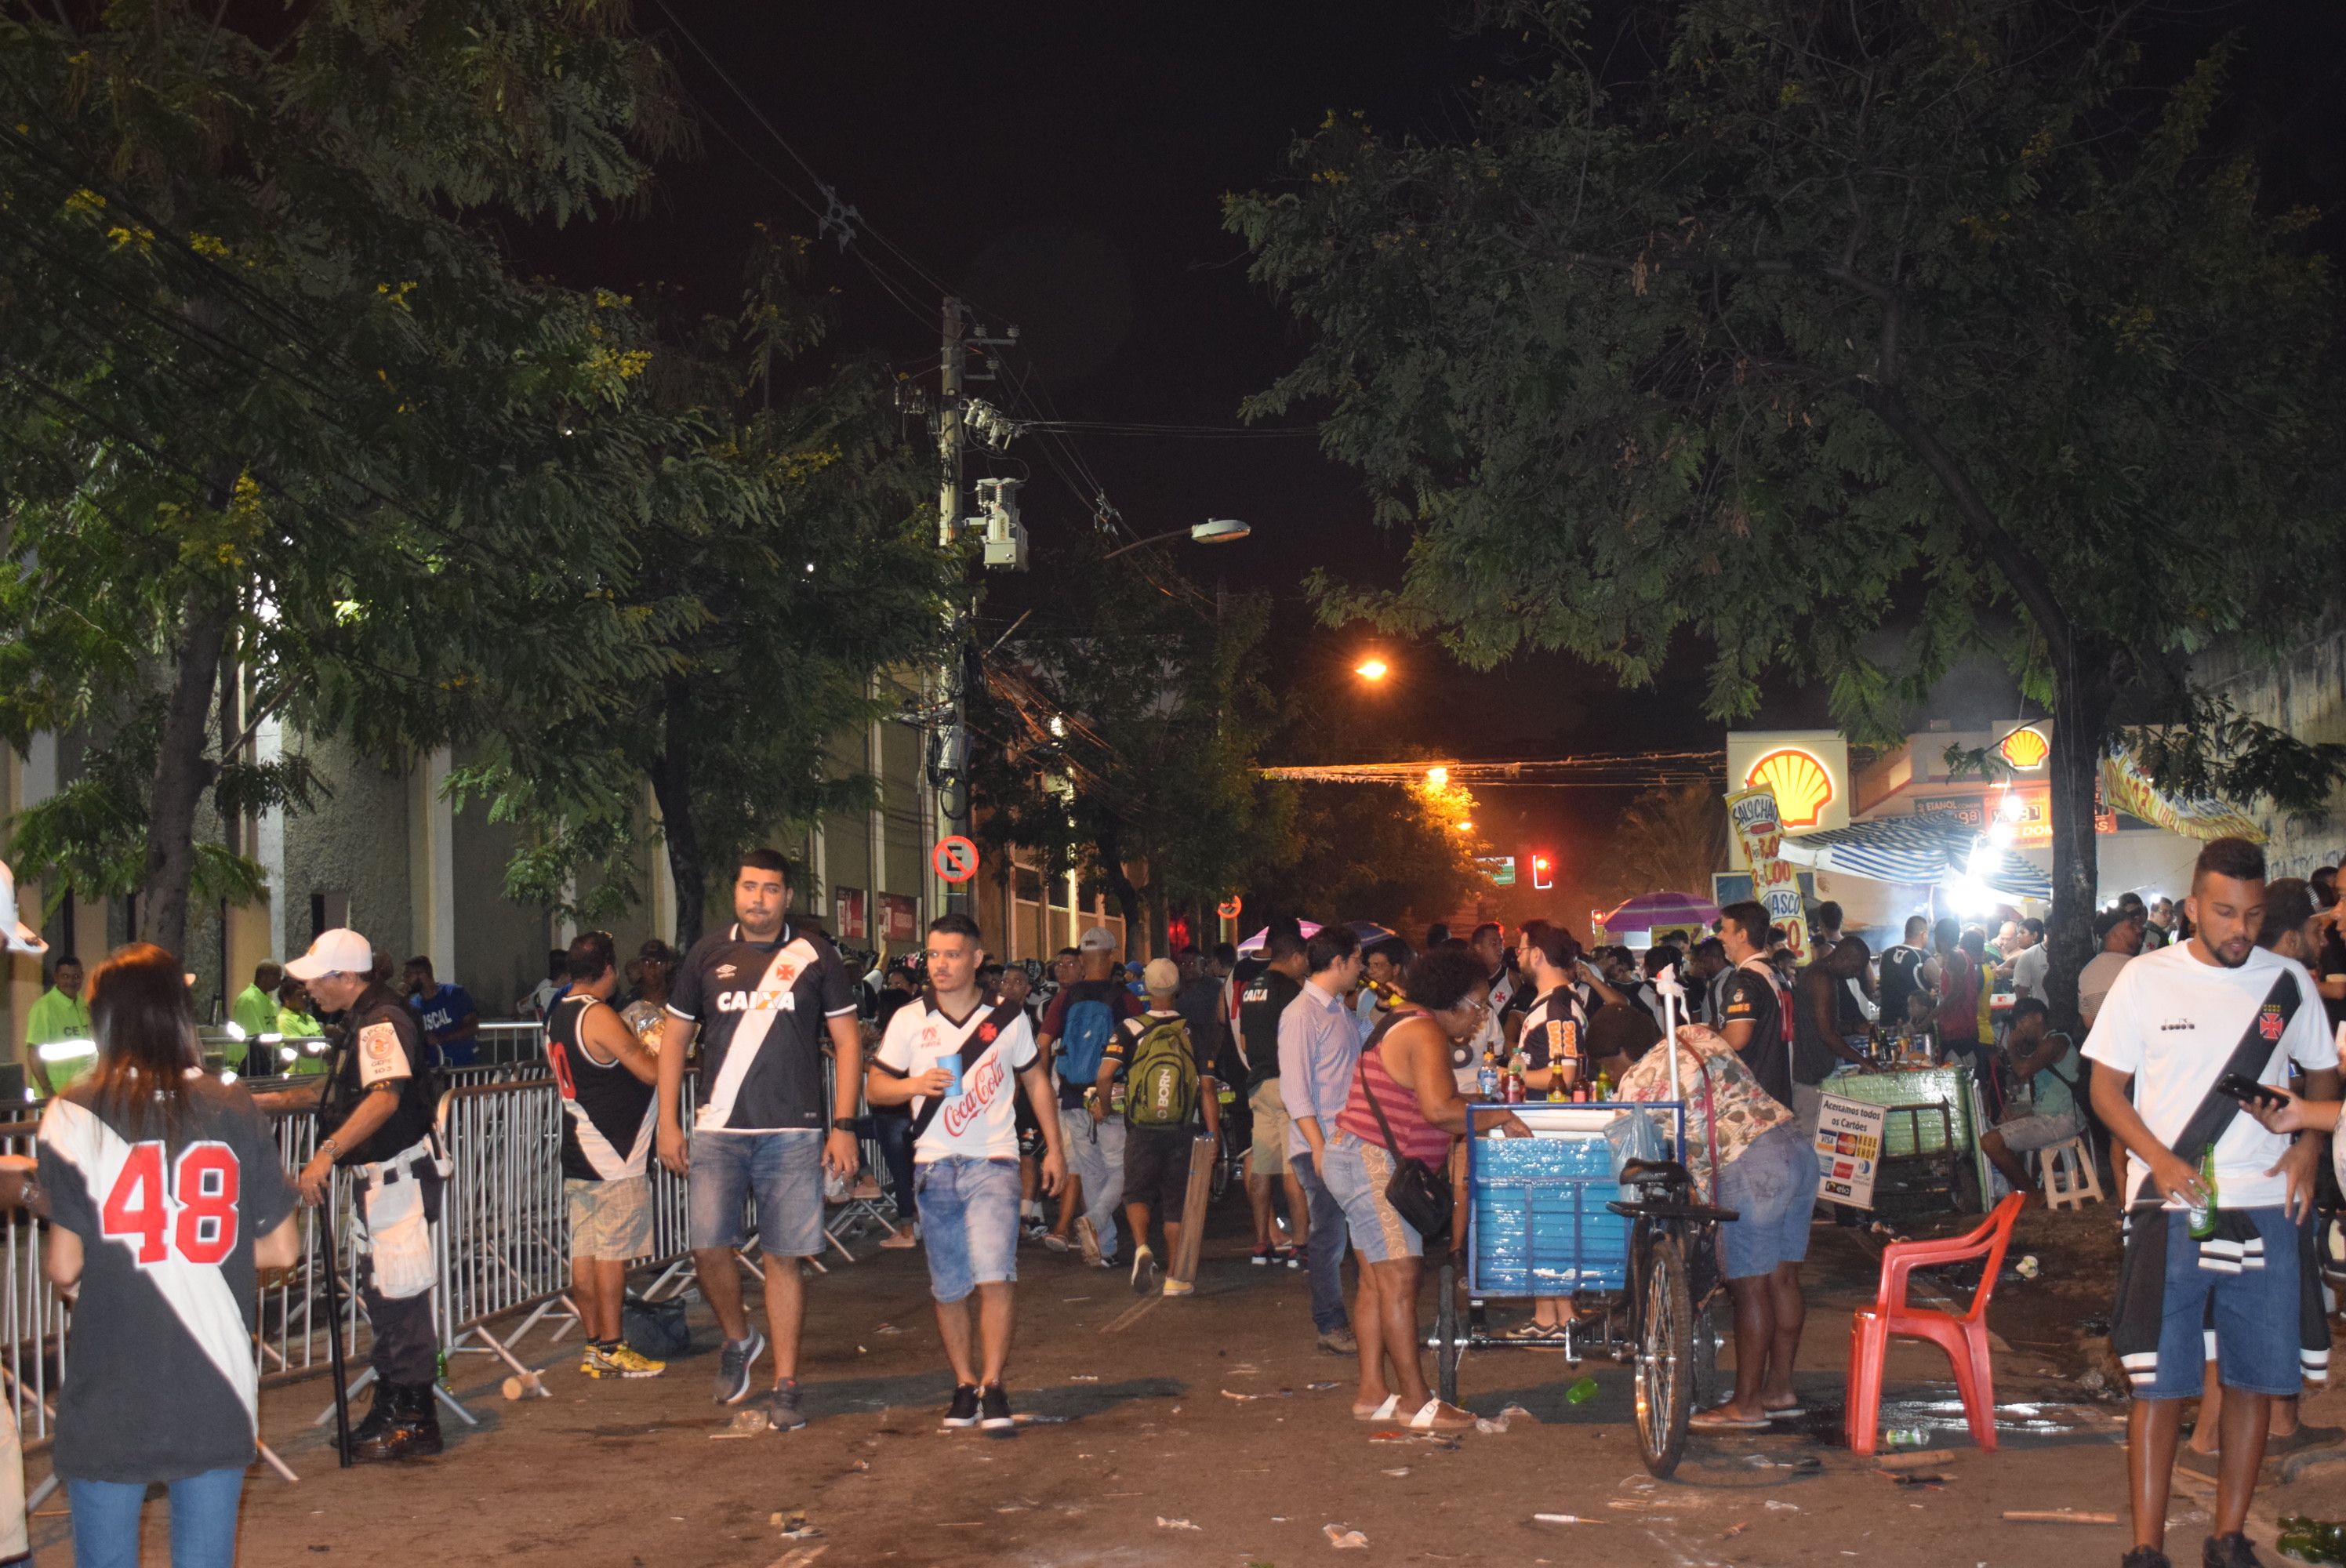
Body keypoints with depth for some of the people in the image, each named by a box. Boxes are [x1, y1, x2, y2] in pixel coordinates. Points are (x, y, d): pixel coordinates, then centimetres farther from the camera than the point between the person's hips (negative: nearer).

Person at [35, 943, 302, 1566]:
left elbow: (63, 1266, -9)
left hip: (109, 1396, -2)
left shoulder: (74, 1118, -8)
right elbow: (281, 1249, 1)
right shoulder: (235, 1111, -2)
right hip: (217, 1393, 2)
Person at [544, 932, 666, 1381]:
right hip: (614, 1158, -9)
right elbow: (652, 1073, -18)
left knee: (584, 1251, 9)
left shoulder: (557, 1016, 12)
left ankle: (593, 1345, 14)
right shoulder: (599, 1016, -16)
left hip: (577, 1153, 9)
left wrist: (637, 1051, 21)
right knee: (613, 1253, -4)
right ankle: (611, 1350, 0)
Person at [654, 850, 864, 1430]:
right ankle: (738, 1339, 19)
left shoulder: (815, 954, 3)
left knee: (782, 1258, 1)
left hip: (793, 1132, -1)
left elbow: (847, 1041, 5)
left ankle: (785, 1386, 12)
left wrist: (844, 1126, -2)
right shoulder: (708, 954, 7)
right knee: (708, 1246, -10)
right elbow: (675, 1038, 12)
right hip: (718, 1129, 1)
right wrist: (668, 1122, 5)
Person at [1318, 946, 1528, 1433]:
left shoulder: (1408, 1024, 17)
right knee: (1400, 1277, -9)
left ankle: (1372, 1393, 15)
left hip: (1364, 1163, 11)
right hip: (1372, 1163, -11)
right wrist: (1501, 1118, -18)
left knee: (1377, 1280, 11)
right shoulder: (1425, 1034, -16)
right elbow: (1438, 1109, -29)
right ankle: (1415, 1401, -6)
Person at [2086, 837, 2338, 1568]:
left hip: (2264, 1211, 3)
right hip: (2169, 1210, -2)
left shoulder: (2286, 981, 4)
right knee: (2159, 1383, -2)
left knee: (2255, 1380, 7)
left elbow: (2324, 1074, 16)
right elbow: (2107, 1088, 2)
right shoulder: (2146, 979, -1)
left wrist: (2309, 1141, -4)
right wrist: (2161, 1160, -14)